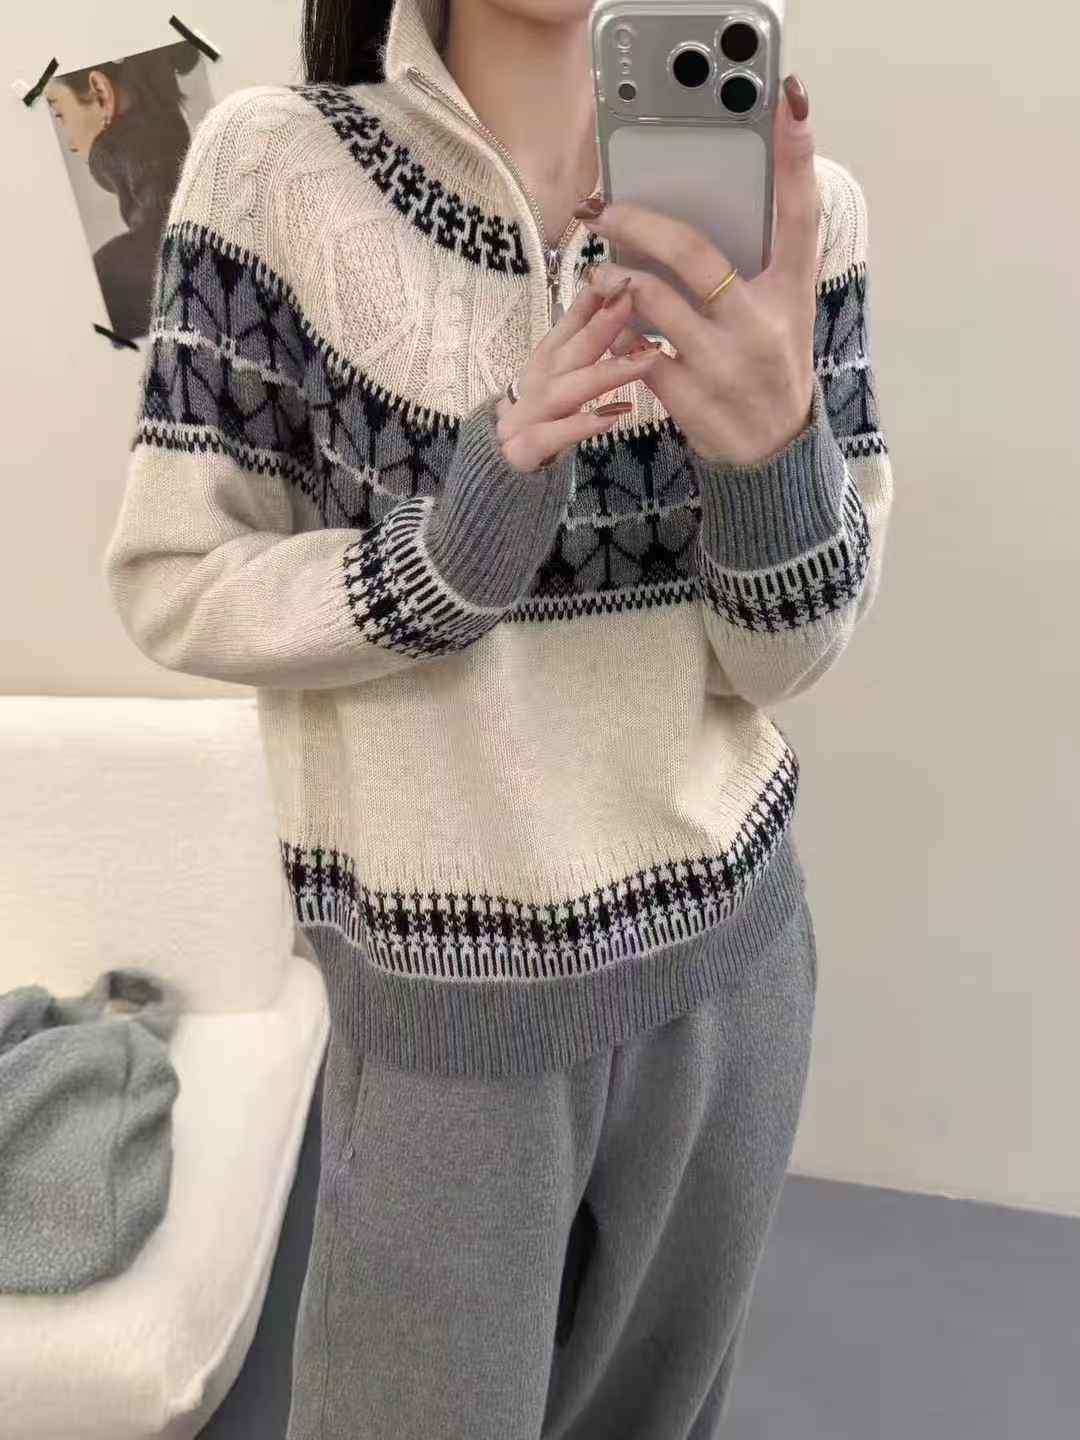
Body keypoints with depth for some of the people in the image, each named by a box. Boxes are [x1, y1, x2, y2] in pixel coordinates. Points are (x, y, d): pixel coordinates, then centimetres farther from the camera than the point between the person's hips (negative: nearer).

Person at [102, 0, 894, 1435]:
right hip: (445, 998, -2)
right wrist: (448, 551, -25)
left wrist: (775, 446, -27)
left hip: (731, 955, 3)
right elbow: (171, 585, -8)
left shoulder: (791, 203, -5)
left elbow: (787, 657, -7)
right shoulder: (276, 165, -10)